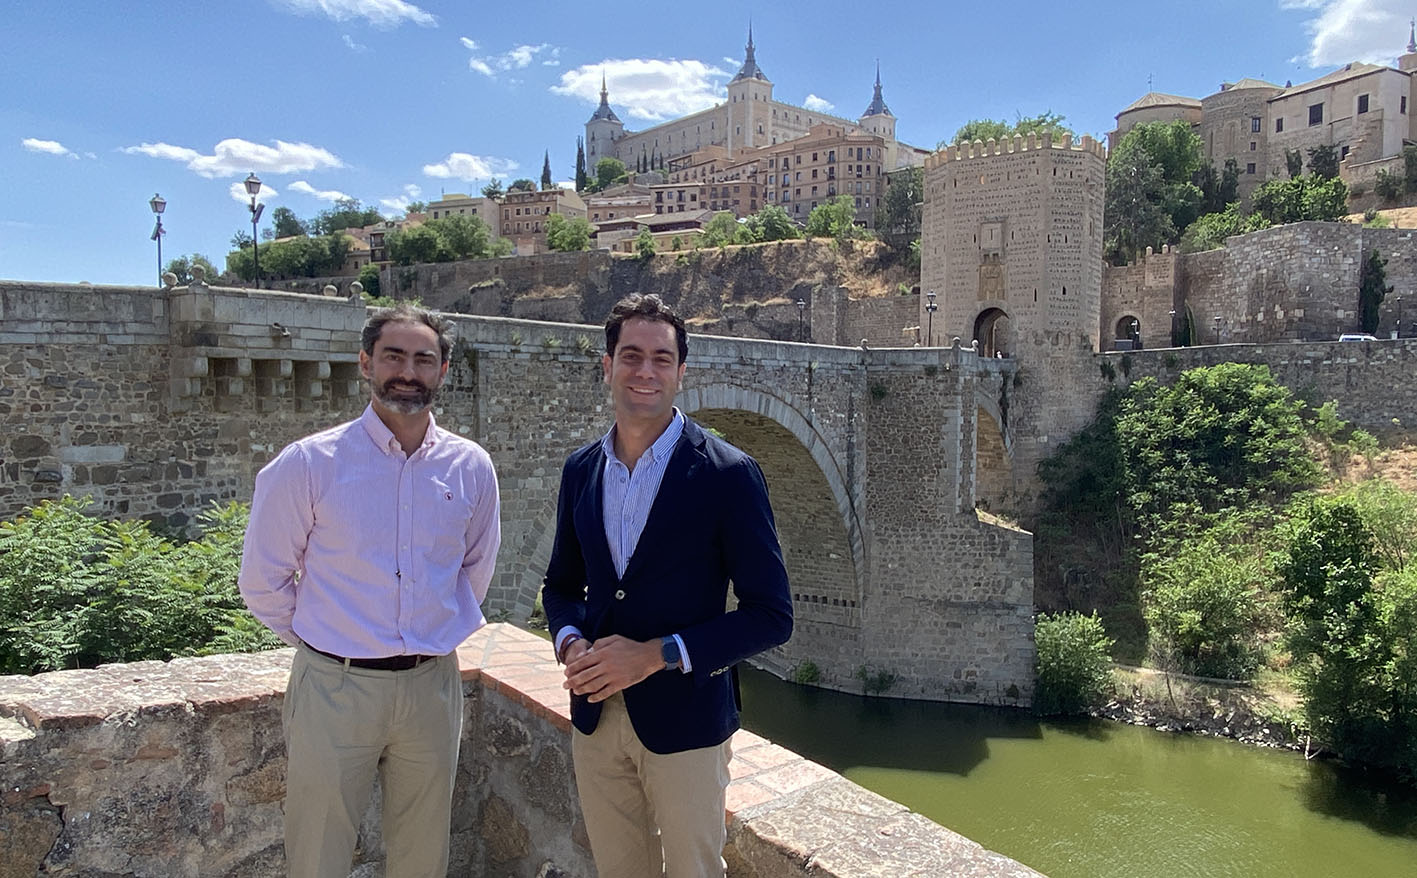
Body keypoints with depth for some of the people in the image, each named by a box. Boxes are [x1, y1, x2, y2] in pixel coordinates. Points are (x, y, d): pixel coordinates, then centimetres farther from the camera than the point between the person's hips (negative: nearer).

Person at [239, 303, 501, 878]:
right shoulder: (308, 463, -7)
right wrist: (319, 640, 6)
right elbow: (263, 581, 1)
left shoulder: (471, 468, 1)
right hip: (334, 689, -2)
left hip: (432, 687, 3)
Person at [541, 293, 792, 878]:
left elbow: (771, 615, -12)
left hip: (685, 723, -4)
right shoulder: (580, 470, 4)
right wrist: (570, 643, -7)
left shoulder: (729, 475, -13)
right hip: (596, 716, 4)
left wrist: (658, 654, -20)